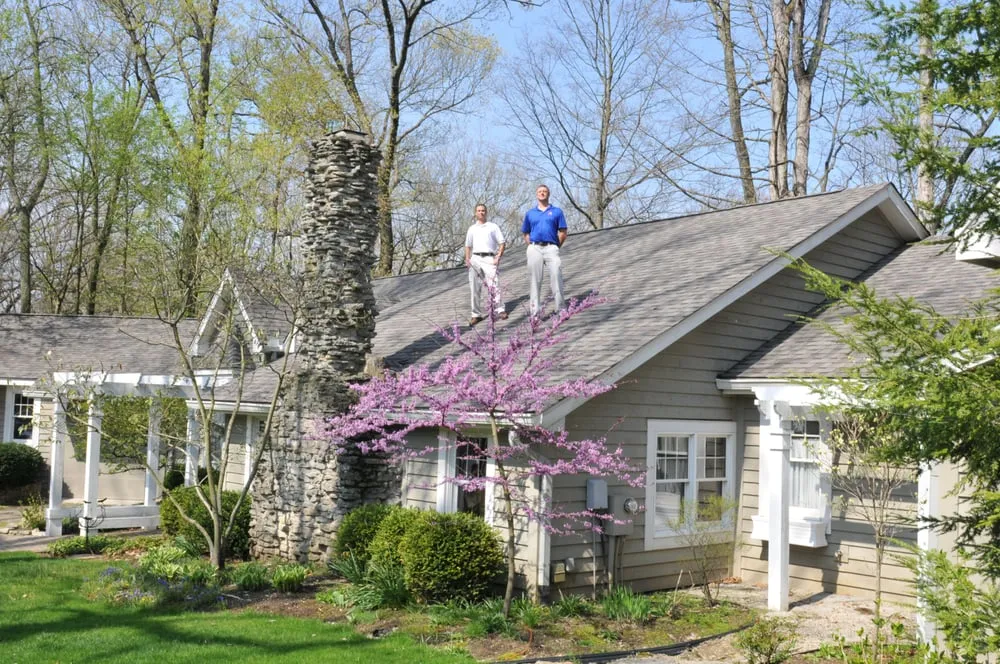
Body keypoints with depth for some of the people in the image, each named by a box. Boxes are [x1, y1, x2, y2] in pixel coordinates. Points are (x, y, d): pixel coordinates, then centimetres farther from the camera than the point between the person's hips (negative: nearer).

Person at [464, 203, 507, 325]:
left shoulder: (493, 226, 12)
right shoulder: (472, 229, 21)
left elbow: (502, 243, 8)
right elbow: (468, 245, 23)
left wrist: (498, 257, -6)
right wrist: (467, 259, 7)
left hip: (489, 258, -3)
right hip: (475, 259, 3)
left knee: (493, 284, -16)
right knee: (474, 287, -2)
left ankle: (500, 310, -11)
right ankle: (476, 314, 2)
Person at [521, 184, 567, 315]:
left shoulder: (557, 211, 11)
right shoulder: (530, 213, 17)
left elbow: (562, 233, 8)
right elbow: (526, 234, 19)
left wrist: (555, 247, 2)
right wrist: (531, 247, 6)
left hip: (551, 248, -2)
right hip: (534, 249, 2)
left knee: (556, 277, -13)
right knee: (534, 280, 0)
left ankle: (560, 309, -10)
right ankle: (534, 311, 3)